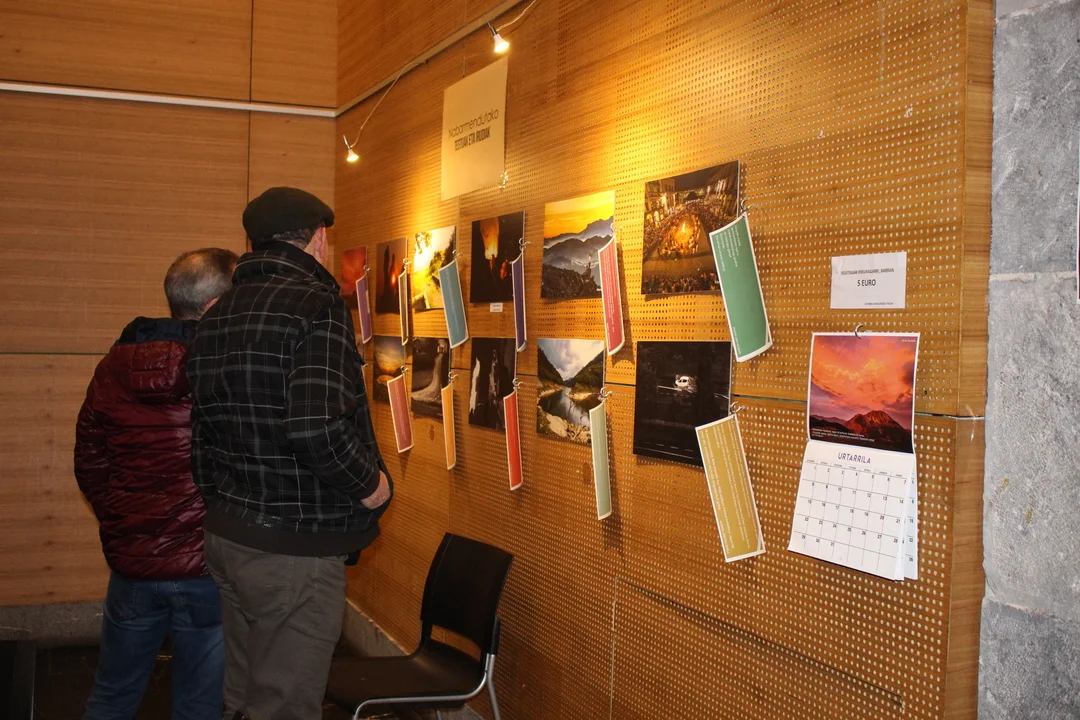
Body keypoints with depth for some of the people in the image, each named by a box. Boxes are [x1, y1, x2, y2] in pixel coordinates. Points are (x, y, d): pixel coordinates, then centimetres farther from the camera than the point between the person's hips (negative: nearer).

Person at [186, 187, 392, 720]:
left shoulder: (216, 316, 10)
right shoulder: (316, 303, -15)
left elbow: (197, 434, 14)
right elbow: (317, 426, -28)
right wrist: (372, 486, -13)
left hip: (225, 535, 9)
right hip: (295, 546, -8)